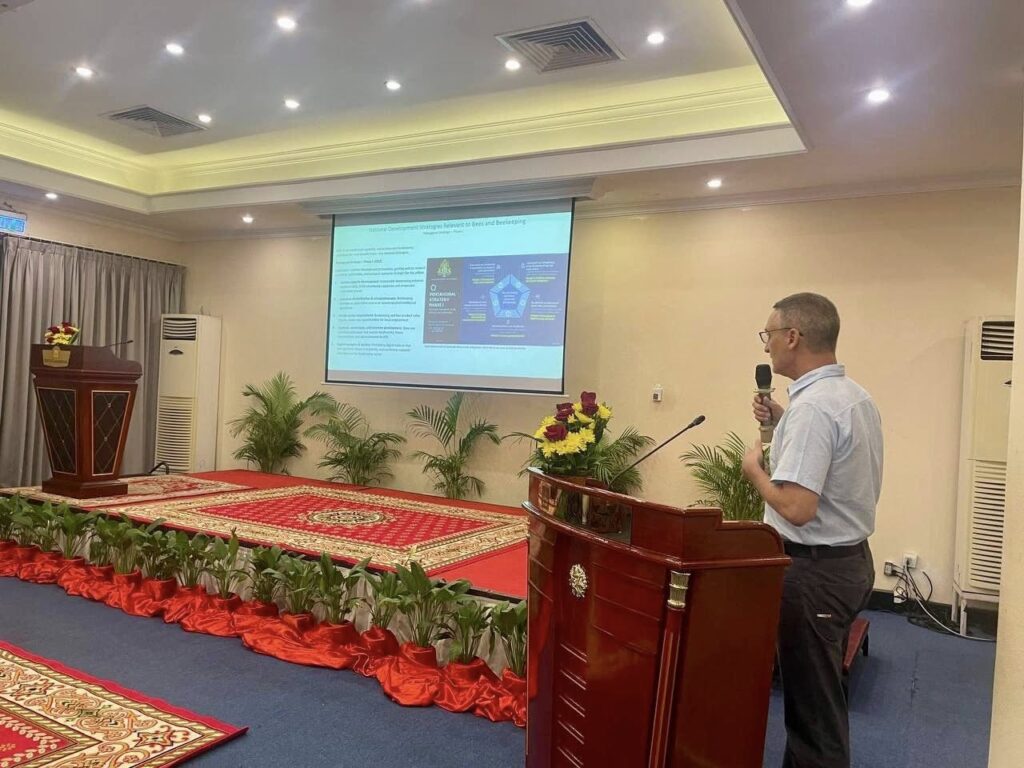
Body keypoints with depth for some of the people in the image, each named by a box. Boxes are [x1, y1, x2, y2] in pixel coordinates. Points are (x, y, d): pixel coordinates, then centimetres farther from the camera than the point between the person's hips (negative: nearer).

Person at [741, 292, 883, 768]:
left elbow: (797, 508, -31)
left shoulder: (812, 407, -25)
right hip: (850, 560, 10)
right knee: (821, 690, 22)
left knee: (813, 700, 5)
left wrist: (755, 469, -13)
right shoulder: (855, 395, 7)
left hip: (816, 569, -10)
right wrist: (782, 421, 12)